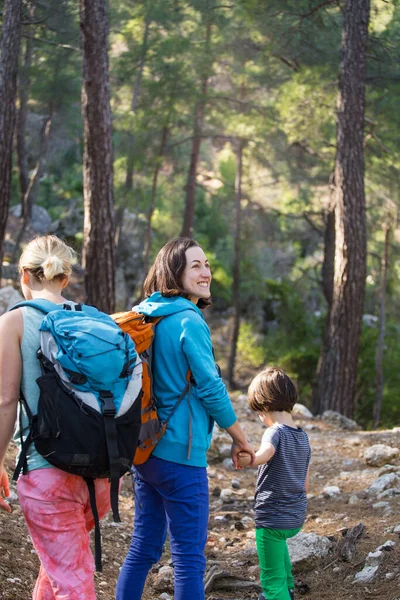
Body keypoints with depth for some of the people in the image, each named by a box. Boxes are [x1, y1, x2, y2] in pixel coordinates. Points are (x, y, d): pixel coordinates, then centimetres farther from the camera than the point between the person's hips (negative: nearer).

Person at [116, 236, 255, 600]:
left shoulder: (146, 316, 11)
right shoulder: (189, 321, -15)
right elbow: (211, 389, -14)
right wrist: (241, 440, -2)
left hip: (145, 448, 8)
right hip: (180, 454, -8)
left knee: (144, 546, 16)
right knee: (189, 556, -2)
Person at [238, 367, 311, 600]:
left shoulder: (275, 432, -18)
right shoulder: (303, 436, 5)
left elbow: (267, 452, -44)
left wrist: (250, 460, -64)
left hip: (272, 518, -9)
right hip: (297, 518, 9)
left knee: (272, 580, -4)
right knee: (278, 539, 40)